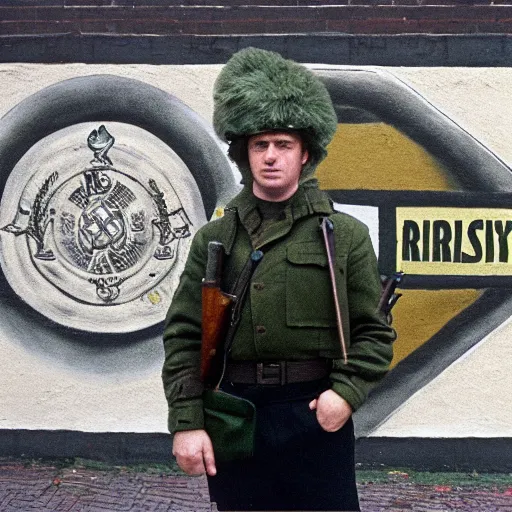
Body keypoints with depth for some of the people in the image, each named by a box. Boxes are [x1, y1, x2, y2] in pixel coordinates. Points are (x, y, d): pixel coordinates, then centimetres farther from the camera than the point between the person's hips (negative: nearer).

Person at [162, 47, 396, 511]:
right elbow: (183, 337, 3)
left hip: (317, 415, -1)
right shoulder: (213, 239, 6)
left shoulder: (346, 235, 2)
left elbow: (373, 332, 2)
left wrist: (347, 391, -14)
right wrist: (187, 421, -5)